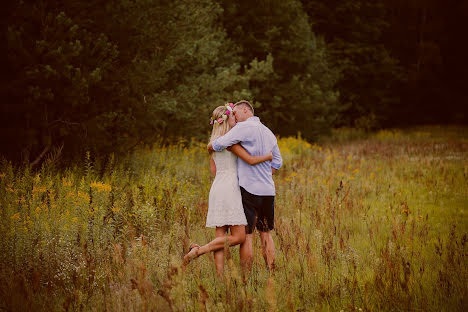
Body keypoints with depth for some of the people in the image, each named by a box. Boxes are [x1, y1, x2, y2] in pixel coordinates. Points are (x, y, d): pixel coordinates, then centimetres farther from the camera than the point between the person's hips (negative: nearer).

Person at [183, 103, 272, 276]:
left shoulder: (215, 141, 16)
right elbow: (251, 160, -15)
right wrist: (268, 156, 2)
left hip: (217, 189, 9)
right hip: (229, 190, -9)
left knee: (221, 236, 4)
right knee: (238, 237, -7)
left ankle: (220, 274, -1)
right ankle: (200, 250, -12)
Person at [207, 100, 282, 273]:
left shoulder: (244, 128, -8)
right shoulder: (269, 133, 17)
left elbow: (218, 145, -14)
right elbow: (277, 162, 25)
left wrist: (210, 146, 7)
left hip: (249, 189, -7)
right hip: (268, 190, 7)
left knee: (245, 235, -4)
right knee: (266, 234, 12)